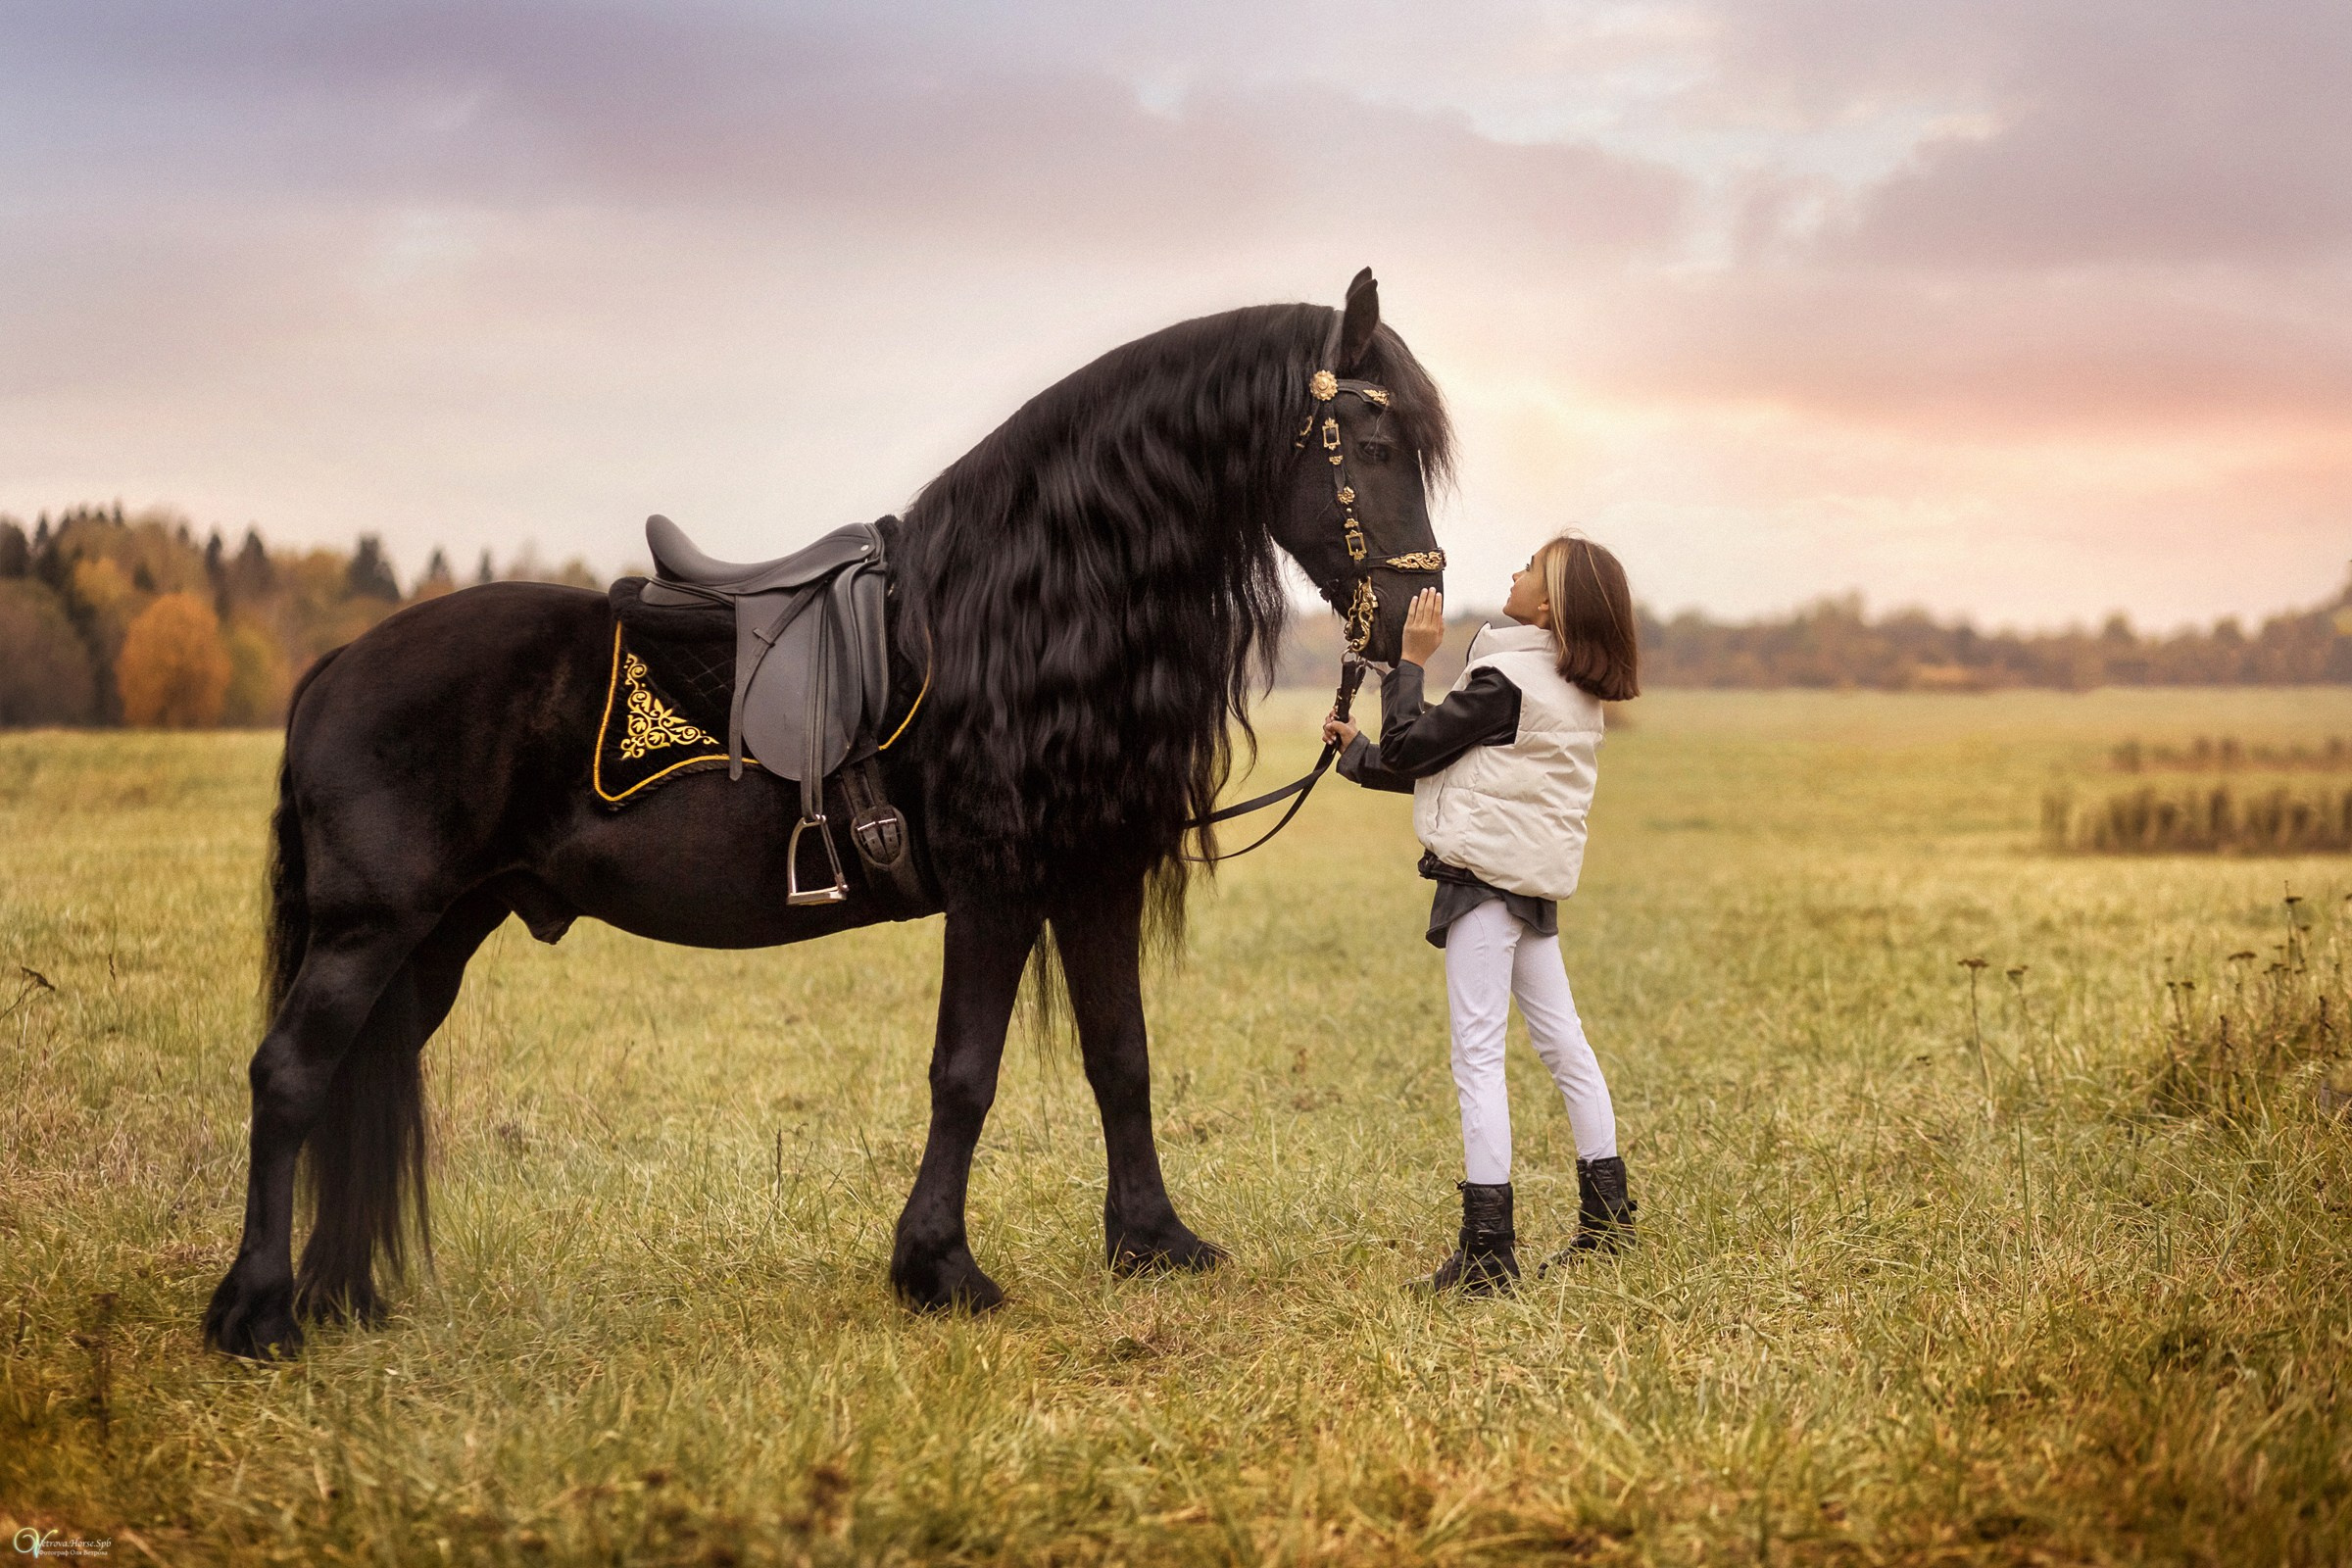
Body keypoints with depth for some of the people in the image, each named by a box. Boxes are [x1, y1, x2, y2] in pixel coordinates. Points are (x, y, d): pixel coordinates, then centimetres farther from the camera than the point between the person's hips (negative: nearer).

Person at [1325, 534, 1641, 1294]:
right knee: (1563, 1042, 15)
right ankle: (1608, 1217, 21)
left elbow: (1409, 750, -11)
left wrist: (1409, 660, -1)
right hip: (1536, 880, 9)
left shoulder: (1502, 681, -16)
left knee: (1478, 1055, -8)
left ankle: (1487, 1251, -9)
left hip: (1486, 876, -9)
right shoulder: (1575, 692, 12)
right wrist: (1359, 752, 22)